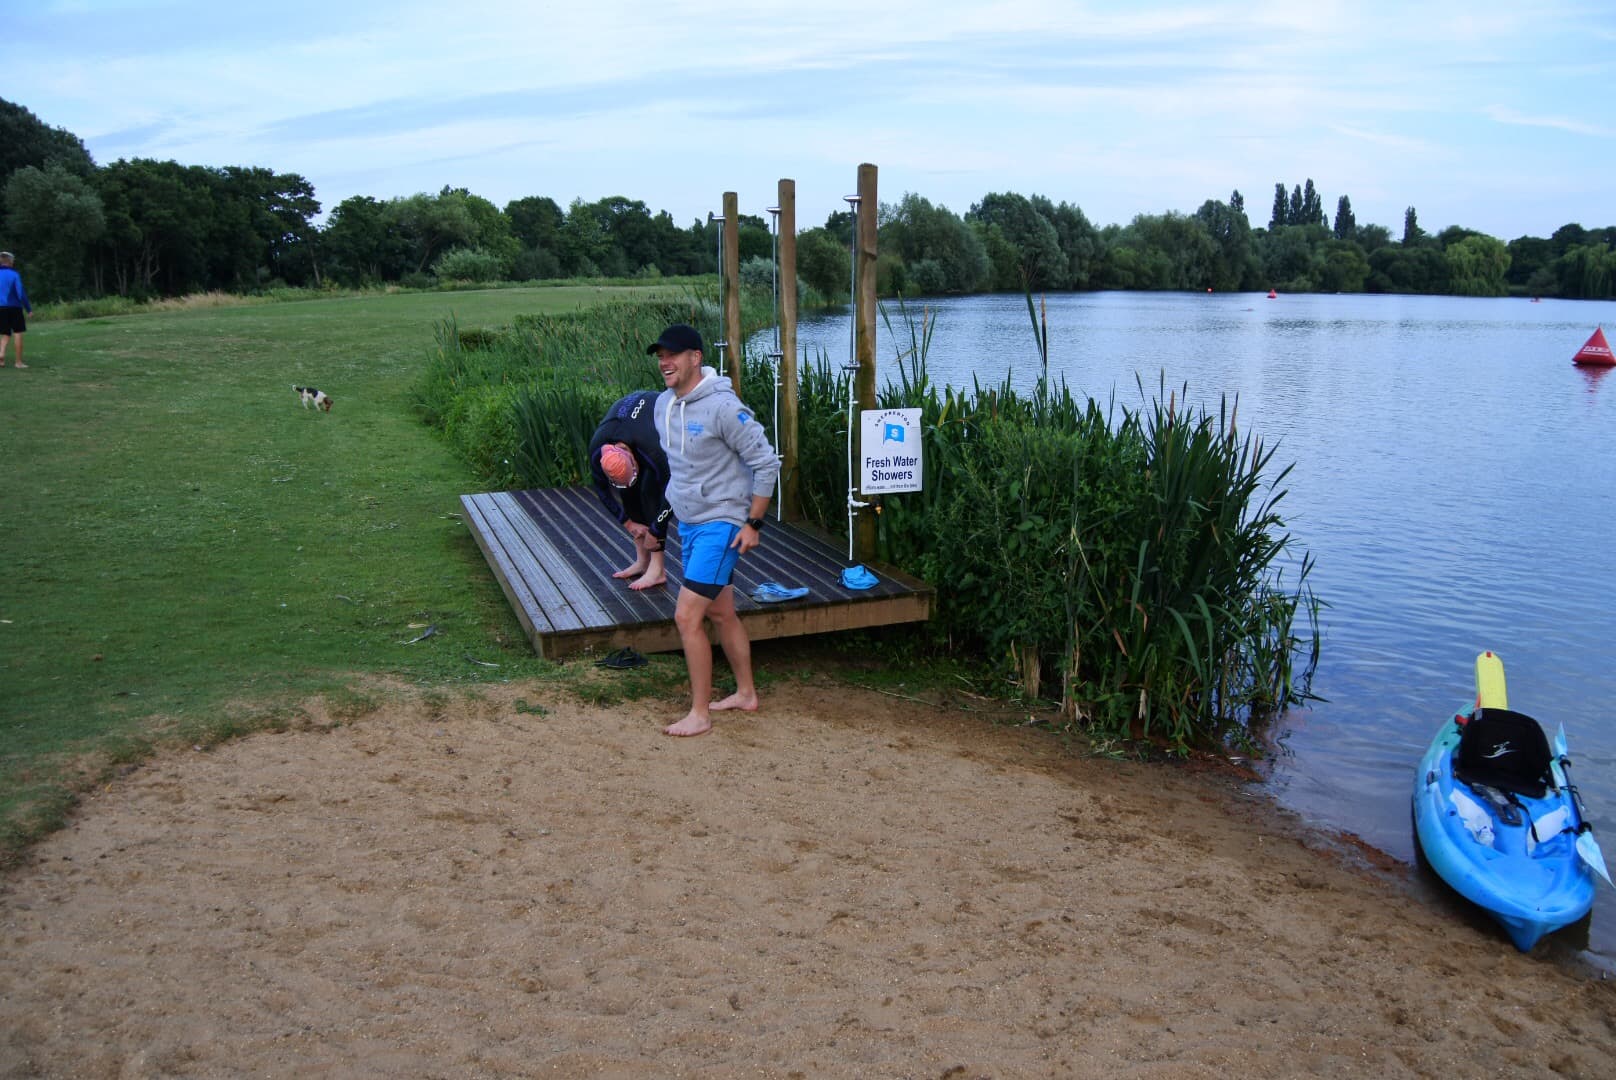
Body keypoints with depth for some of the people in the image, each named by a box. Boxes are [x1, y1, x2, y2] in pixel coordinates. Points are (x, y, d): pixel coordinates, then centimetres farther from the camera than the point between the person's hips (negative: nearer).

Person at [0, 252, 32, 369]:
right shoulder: (14, 275, -7)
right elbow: (21, 293, -12)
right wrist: (29, 308, -4)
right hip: (14, 307, -4)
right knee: (18, 334, 2)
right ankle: (19, 361, 0)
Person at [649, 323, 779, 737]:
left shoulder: (723, 407, -20)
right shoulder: (663, 405, 5)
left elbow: (766, 463, -16)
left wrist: (753, 523, -14)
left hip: (721, 524, -8)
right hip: (688, 524, 8)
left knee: (687, 616, -11)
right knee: (721, 613, 17)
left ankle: (699, 714, 1)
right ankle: (746, 693, 33)